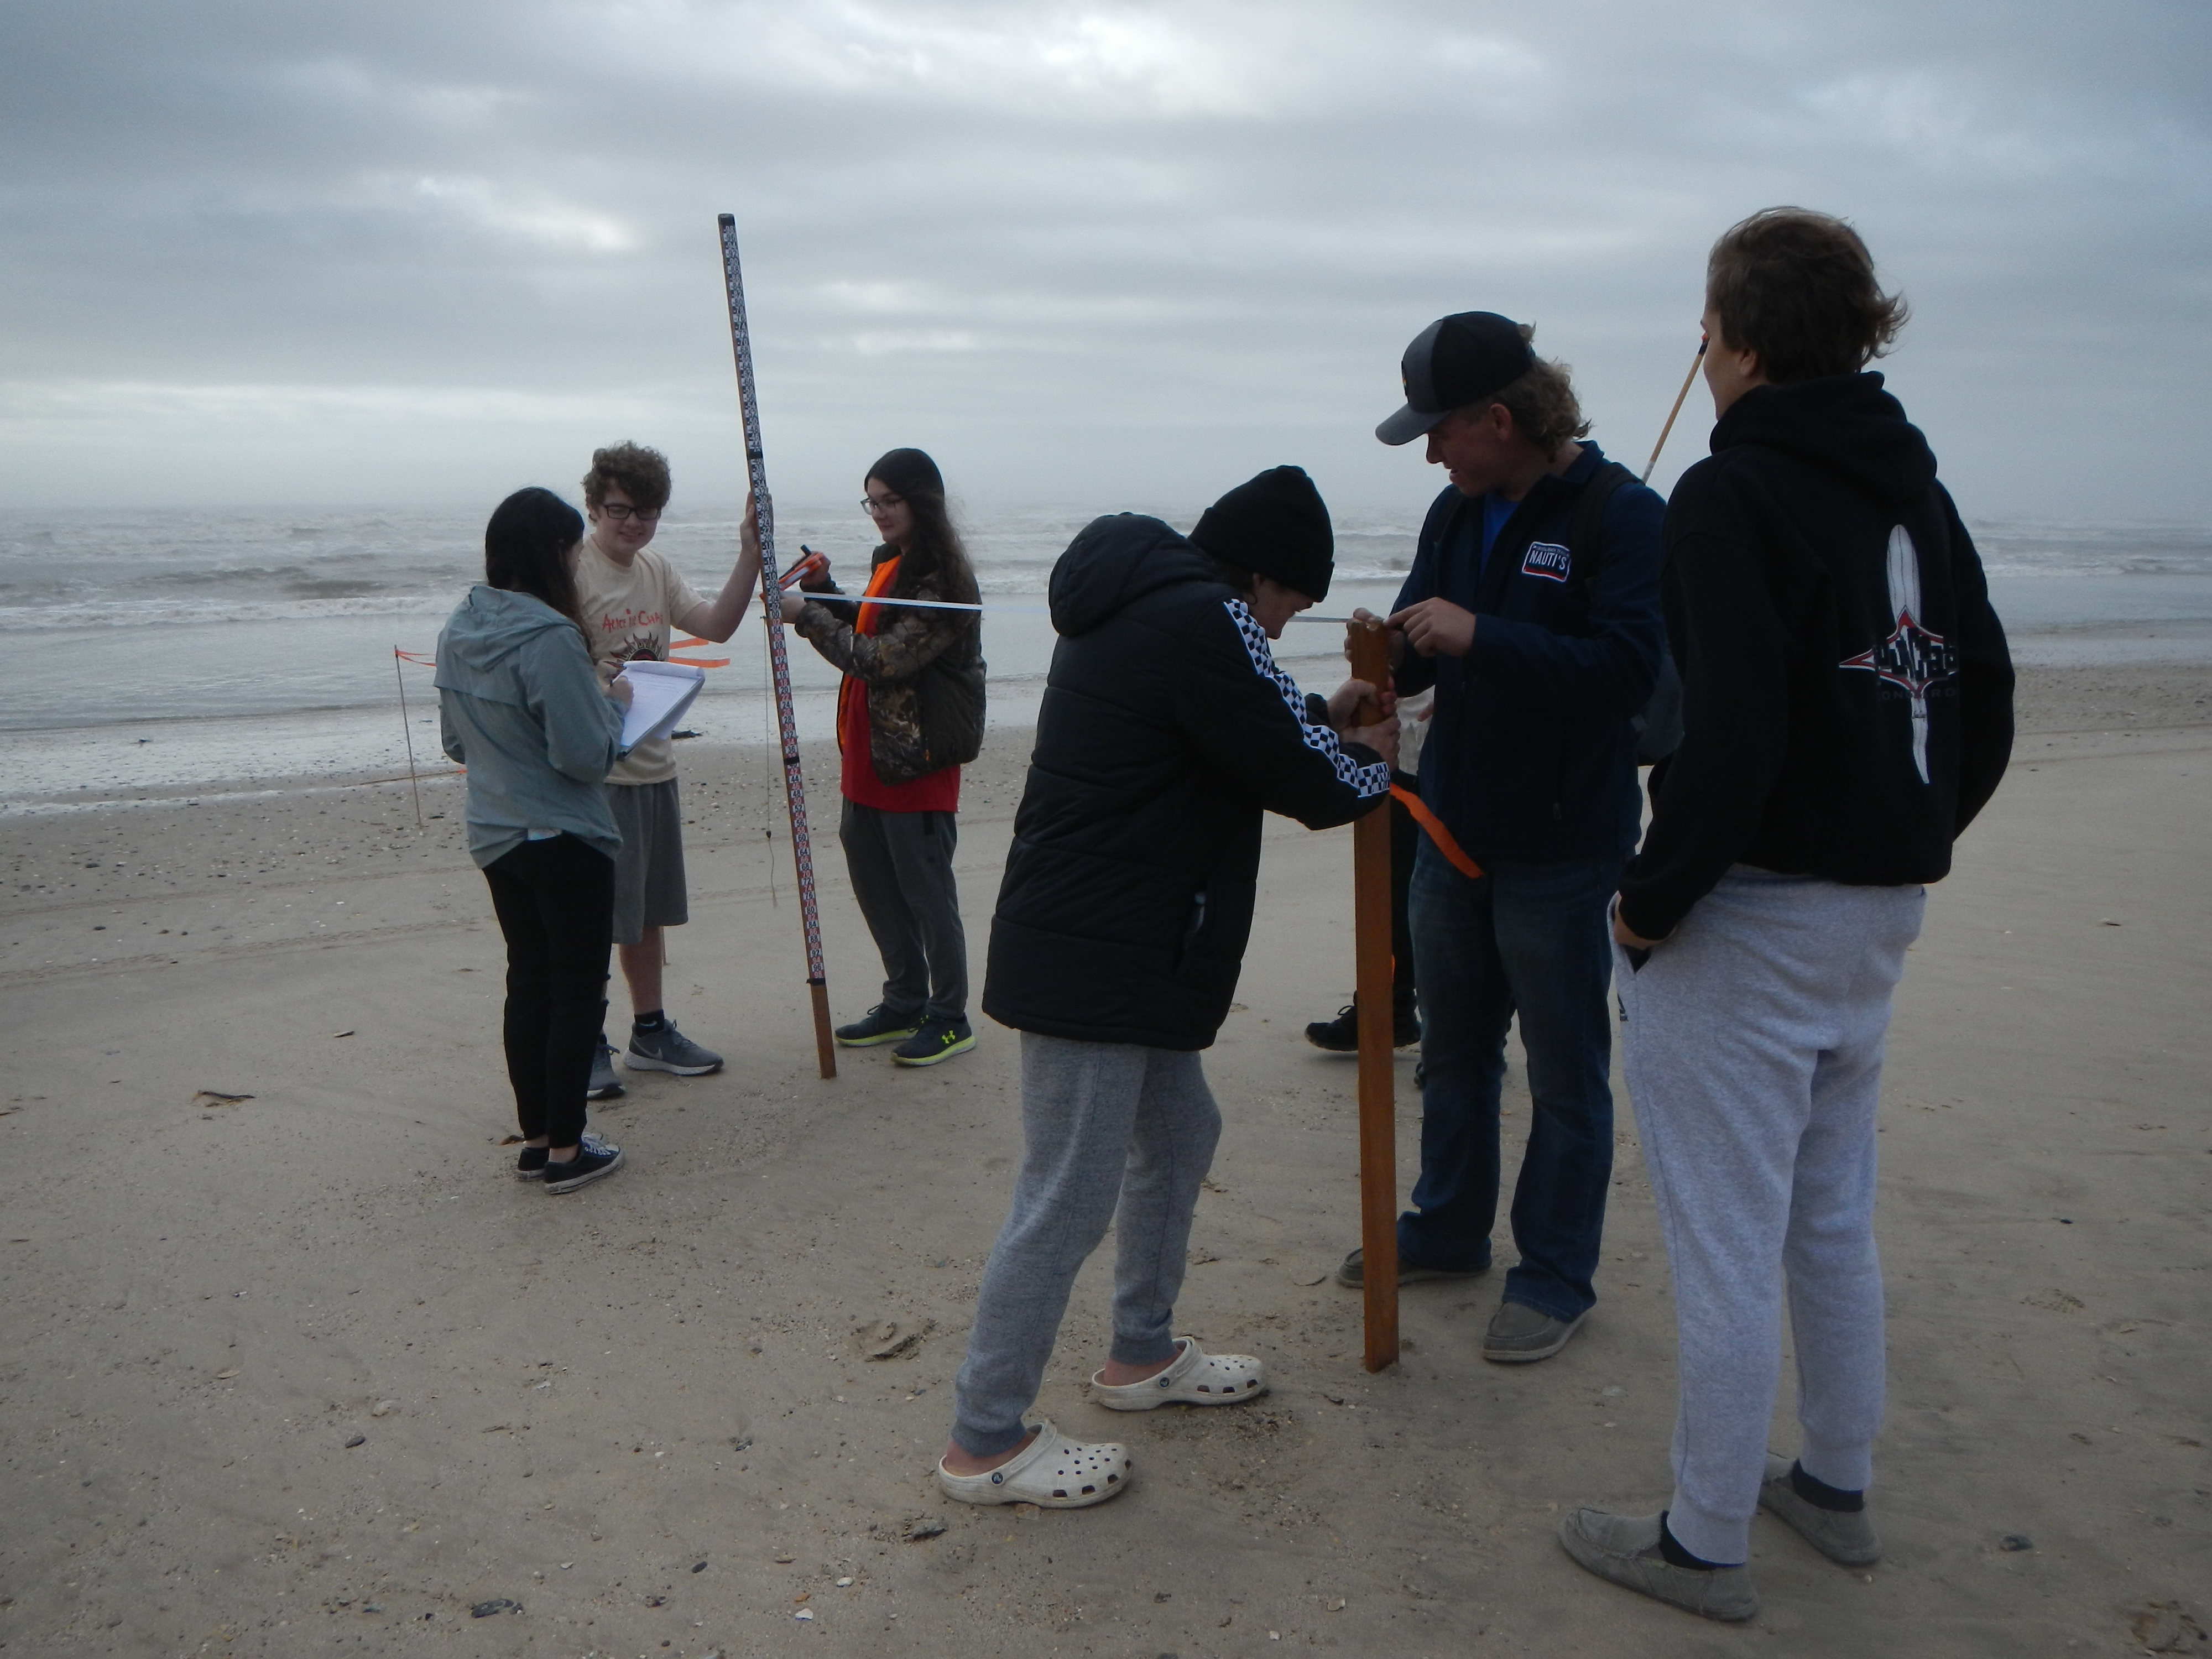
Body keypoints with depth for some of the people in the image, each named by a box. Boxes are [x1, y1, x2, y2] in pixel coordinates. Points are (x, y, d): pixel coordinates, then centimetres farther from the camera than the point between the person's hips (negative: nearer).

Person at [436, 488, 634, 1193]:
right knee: (578, 992, 4)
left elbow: (454, 739, 13)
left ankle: (535, 1139, 25)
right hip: (565, 841, -8)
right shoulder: (550, 639, -23)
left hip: (495, 838, 8)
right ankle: (565, 1149, 11)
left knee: (528, 983, 16)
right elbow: (587, 757, -21)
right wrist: (614, 704, -5)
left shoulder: (460, 630, 3)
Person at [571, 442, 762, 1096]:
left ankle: (650, 1030, 30)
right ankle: (588, 1044, 10)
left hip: (655, 766, 8)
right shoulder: (573, 573, -13)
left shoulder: (657, 570, 11)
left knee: (649, 908, 17)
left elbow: (717, 624, 5)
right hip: (597, 774, -8)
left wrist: (750, 557, -3)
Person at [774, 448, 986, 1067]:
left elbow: (884, 659, -24)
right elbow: (863, 638, 19)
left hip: (918, 765, -9)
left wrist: (808, 616, -21)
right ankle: (905, 1003, 31)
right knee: (876, 888, 17)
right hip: (868, 758, 10)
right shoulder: (887, 565, 12)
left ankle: (950, 1017, 16)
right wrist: (825, 592, 4)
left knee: (926, 893, 1)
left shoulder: (941, 581, -18)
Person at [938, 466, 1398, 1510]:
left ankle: (1143, 1356, 39)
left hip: (1122, 954, 11)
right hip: (1095, 965, -11)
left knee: (1178, 1135, 23)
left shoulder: (1143, 602, 16)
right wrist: (1371, 761, 6)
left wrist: (1320, 723, 17)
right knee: (1067, 1201, -2)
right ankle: (984, 1442, 10)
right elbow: (1309, 786, -14)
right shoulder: (1204, 619, -17)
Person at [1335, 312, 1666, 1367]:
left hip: (1561, 851, -7)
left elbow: (1629, 668, -26)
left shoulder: (1619, 515, -15)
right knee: (1452, 1049, 19)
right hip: (1454, 831, 8)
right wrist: (1391, 659, -10)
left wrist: (1479, 637, -29)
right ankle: (1449, 1230, 37)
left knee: (1564, 1073, 7)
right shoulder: (1458, 512, 7)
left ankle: (1556, 1275, 21)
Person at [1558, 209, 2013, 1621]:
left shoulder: (1733, 496, -16)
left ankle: (1706, 1545, 17)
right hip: (1879, 917, 9)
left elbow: (1734, 736, -25)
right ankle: (1838, 1487, 37)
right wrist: (1912, 846, 18)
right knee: (1833, 1219, 21)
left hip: (1748, 921, -9)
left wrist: (1652, 903, -15)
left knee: (1727, 1244, 3)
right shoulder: (1916, 488, 10)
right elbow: (1984, 702, 13)